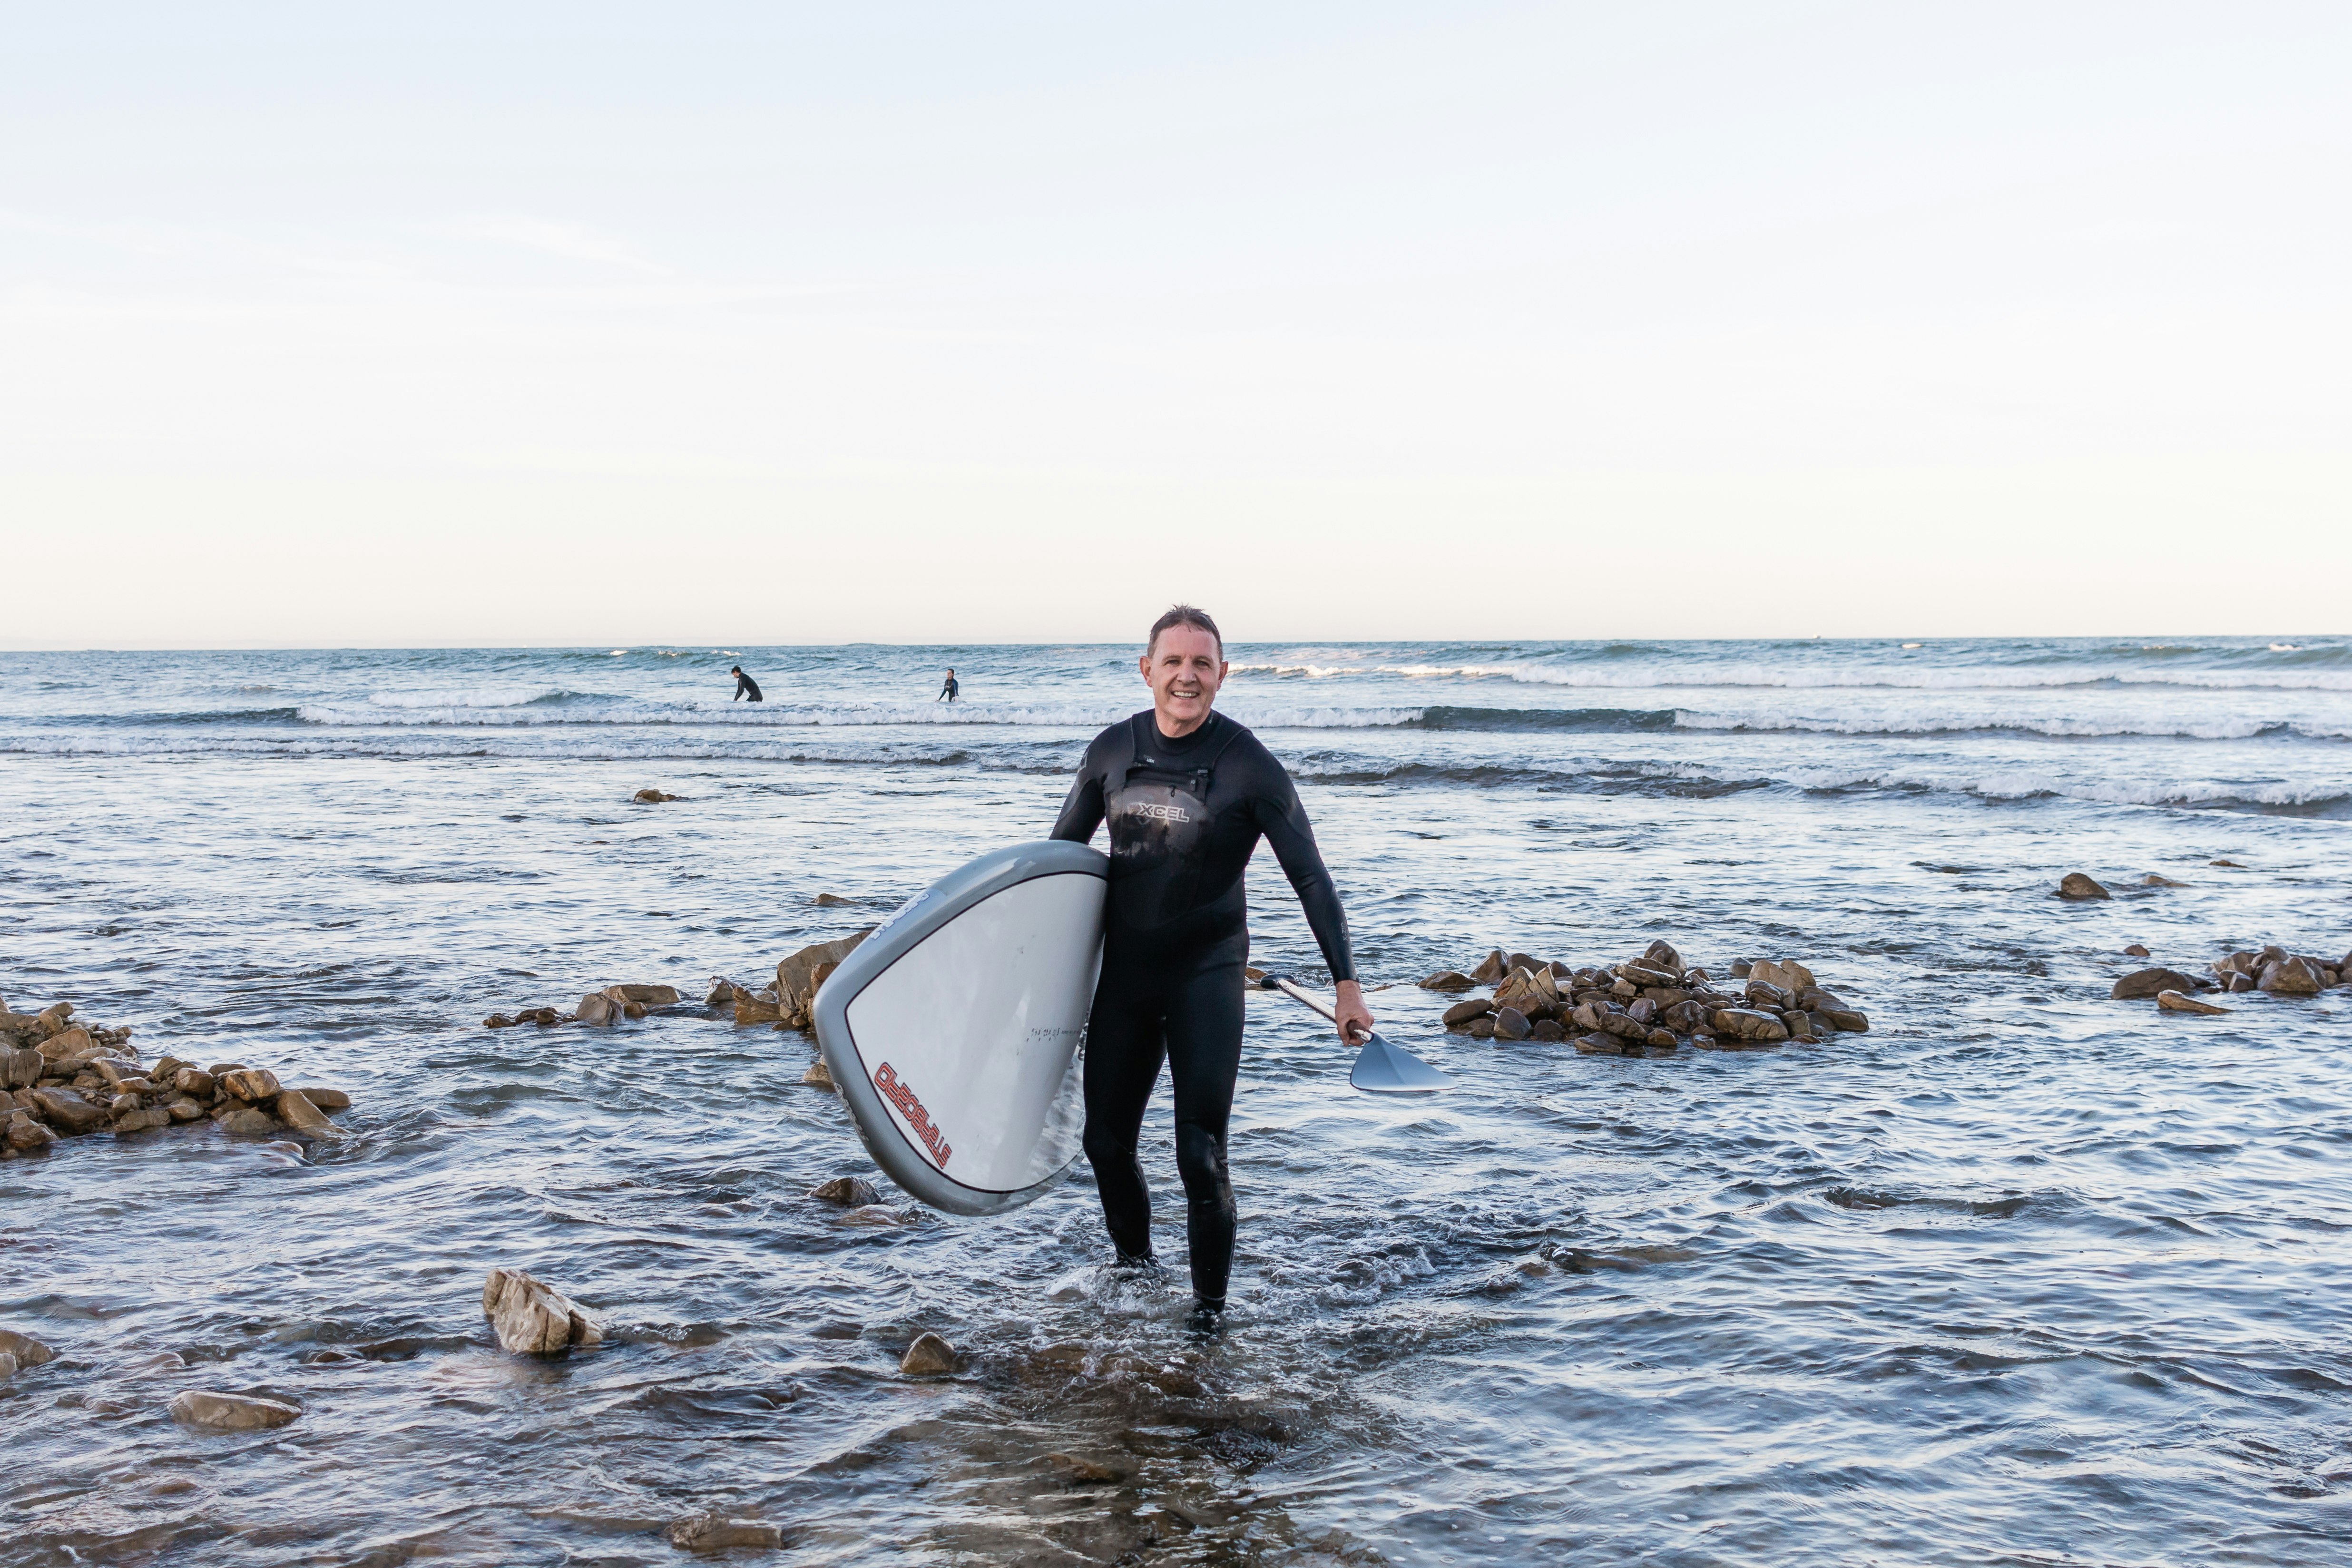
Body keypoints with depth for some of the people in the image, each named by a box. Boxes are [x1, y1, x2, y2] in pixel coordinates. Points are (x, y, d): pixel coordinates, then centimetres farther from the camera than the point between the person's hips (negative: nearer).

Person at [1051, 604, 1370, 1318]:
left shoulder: (1249, 766, -11)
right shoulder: (1113, 750, 0)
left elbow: (1310, 877, -8)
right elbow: (1062, 851, 15)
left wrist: (1346, 983, -12)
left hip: (1207, 974, -4)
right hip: (1123, 971, 4)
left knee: (1201, 1156, -9)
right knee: (1106, 1140, 11)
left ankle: (1209, 1309, 6)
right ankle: (1134, 1263, 37)